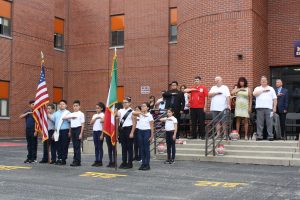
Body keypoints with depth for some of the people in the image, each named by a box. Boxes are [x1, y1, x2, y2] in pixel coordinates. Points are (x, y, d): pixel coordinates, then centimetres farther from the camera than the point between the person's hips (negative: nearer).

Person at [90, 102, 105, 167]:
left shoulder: (103, 115, -4)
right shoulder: (94, 115, 14)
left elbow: (103, 125, -9)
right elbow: (91, 123, 1)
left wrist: (102, 134, -15)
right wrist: (96, 118, -12)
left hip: (100, 131, -6)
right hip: (94, 131, 6)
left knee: (100, 147, -3)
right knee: (96, 147, 7)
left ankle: (100, 161, 1)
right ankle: (96, 161, 11)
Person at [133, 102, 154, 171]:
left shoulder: (149, 115, -3)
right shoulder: (140, 115, 10)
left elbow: (152, 126, -5)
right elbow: (133, 113, -4)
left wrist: (152, 135, -10)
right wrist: (141, 112, -10)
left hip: (147, 132, -5)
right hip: (140, 131, 5)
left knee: (147, 148, -2)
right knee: (142, 148, 6)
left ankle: (147, 164, 3)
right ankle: (143, 164, 12)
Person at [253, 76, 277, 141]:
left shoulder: (271, 89, 16)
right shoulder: (257, 88, 15)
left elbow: (275, 99, 11)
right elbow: (254, 94, -7)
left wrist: (274, 107, 1)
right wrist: (263, 90, -6)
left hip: (269, 108, 0)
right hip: (260, 108, 0)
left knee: (270, 123, -4)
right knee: (259, 123, -1)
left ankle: (270, 136, -1)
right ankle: (259, 136, 2)